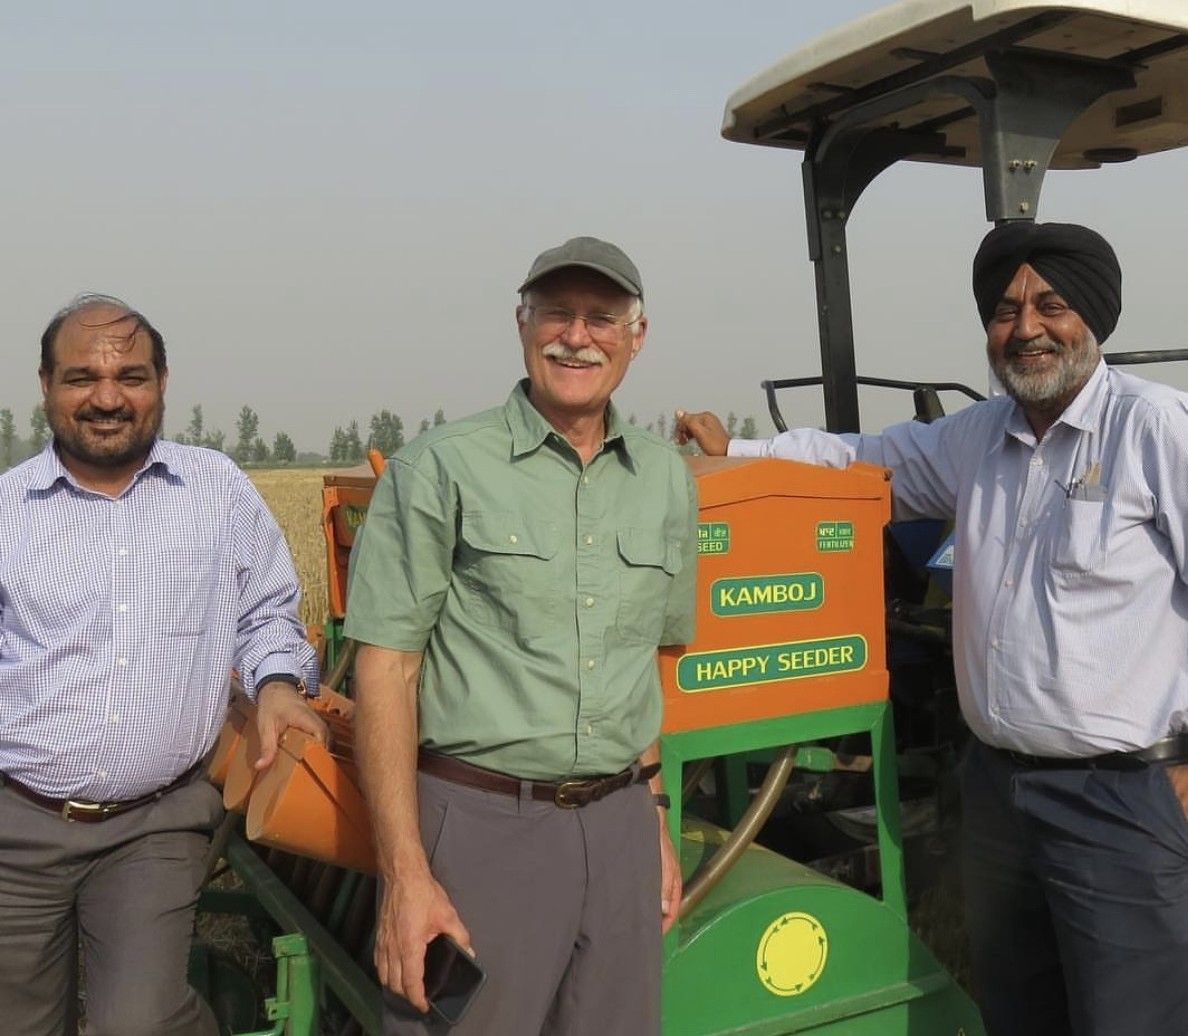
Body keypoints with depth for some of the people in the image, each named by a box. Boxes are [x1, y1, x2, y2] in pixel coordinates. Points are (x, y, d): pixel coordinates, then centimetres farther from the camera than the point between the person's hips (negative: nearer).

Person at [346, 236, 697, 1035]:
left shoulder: (667, 480, 8)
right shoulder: (442, 469, -7)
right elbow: (387, 670, -9)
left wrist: (653, 821, 15)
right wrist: (405, 875, -14)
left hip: (618, 830, 5)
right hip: (481, 827, -4)